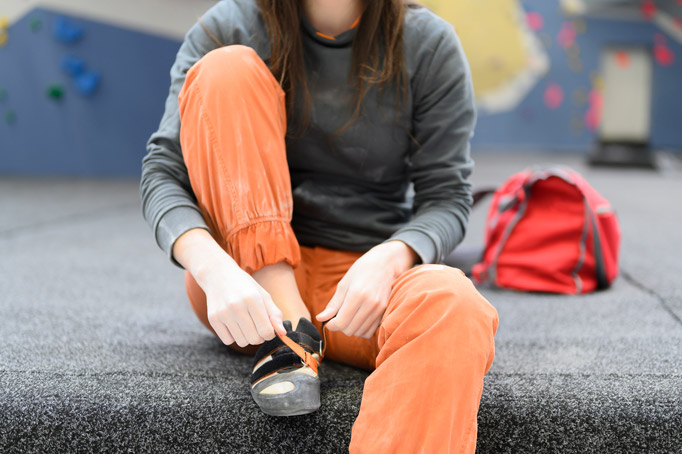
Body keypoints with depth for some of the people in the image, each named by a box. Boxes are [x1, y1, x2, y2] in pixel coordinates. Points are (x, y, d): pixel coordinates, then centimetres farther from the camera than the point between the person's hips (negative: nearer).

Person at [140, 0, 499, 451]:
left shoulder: (429, 44, -1)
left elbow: (446, 197, -2)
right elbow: (163, 172, -8)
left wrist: (390, 258, -25)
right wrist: (215, 270, -29)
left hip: (362, 276, 0)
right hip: (247, 286, 1)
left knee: (454, 309, -34)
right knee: (227, 68, -16)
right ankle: (285, 332, -21)